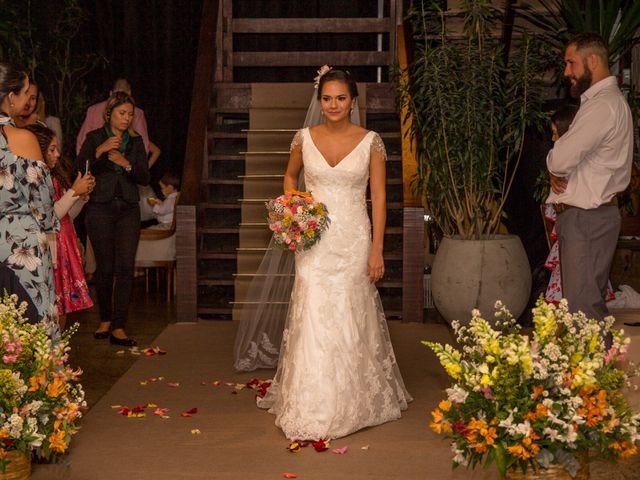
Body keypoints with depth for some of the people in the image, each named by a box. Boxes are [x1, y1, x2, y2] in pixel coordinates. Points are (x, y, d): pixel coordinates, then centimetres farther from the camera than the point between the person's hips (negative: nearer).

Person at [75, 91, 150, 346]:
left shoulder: (135, 141, 11)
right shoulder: (94, 138, 3)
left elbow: (145, 178, 6)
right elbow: (80, 170, -9)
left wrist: (126, 163, -10)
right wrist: (99, 151, -22)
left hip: (128, 209, 2)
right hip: (100, 208, -2)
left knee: (125, 267, -8)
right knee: (105, 267, 1)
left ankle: (118, 327, -7)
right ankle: (105, 319, 20)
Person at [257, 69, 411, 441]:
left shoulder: (371, 141, -2)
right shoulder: (305, 138, 4)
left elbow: (379, 197, -2)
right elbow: (290, 177, 22)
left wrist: (377, 249, -7)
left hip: (353, 240, -1)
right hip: (315, 240, 1)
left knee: (350, 319, 5)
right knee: (313, 319, -1)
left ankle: (353, 403, 22)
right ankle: (311, 407, 9)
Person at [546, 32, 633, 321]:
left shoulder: (603, 105, -17)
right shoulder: (606, 100, 18)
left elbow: (561, 159, -25)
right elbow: (570, 157, 19)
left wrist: (554, 168, -3)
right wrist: (559, 171, -2)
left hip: (586, 219, -10)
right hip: (588, 213, 10)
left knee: (583, 309, -10)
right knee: (591, 303, 14)